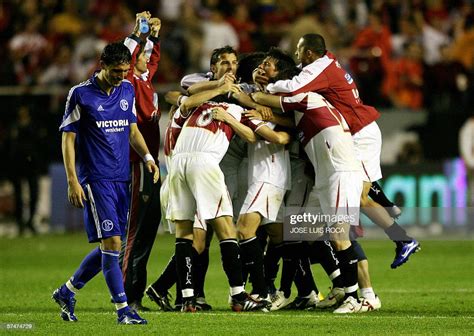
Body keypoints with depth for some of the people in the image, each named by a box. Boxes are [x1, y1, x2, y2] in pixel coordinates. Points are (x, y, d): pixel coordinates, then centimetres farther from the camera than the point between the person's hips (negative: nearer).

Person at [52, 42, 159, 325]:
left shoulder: (127, 90, 10)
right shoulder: (81, 94, -7)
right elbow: (68, 138, -4)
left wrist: (147, 157, 4)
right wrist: (72, 182, -10)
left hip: (122, 179, 6)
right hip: (96, 180, -6)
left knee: (109, 247, 8)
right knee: (111, 243, -13)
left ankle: (66, 292, 25)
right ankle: (123, 309, -9)